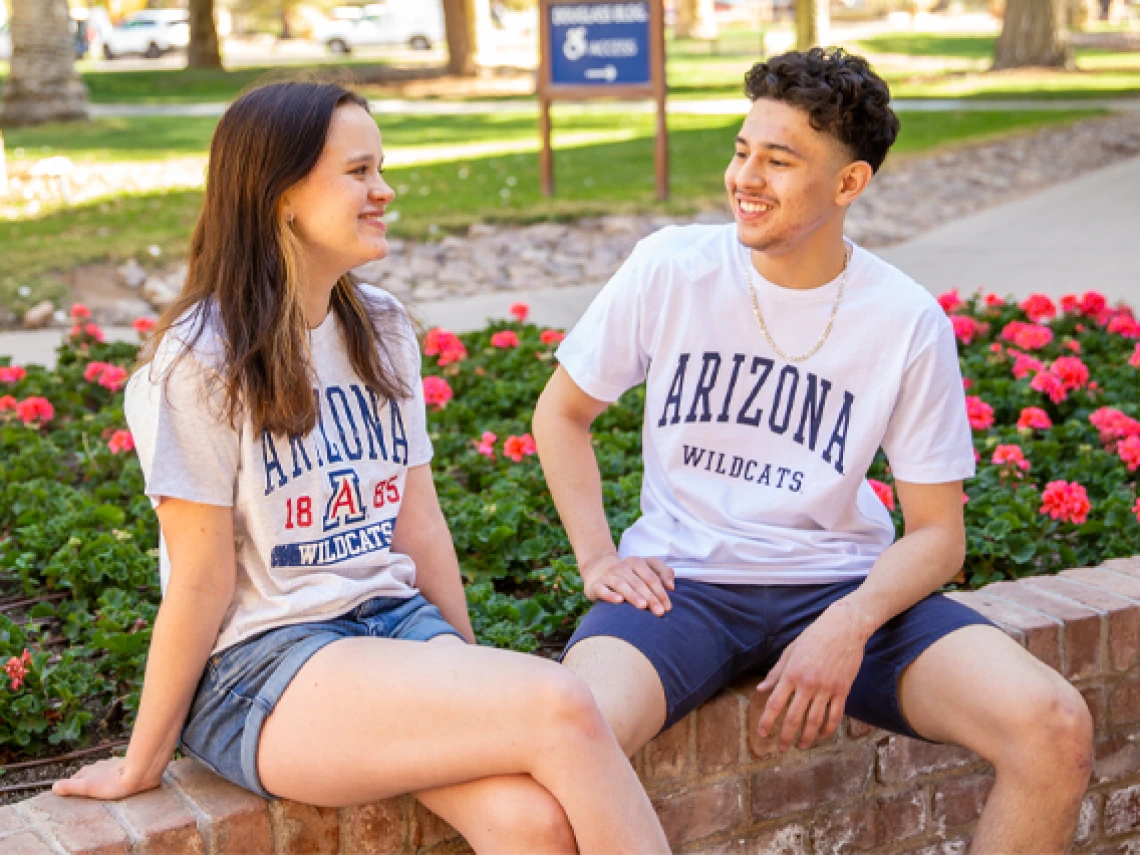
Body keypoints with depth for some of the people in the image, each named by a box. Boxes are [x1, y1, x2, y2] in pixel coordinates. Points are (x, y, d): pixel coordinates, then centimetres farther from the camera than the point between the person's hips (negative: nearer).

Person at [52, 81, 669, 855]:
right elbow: (201, 580, -7)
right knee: (561, 708, -25)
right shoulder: (199, 363, -10)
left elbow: (419, 524, 12)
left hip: (396, 621, 6)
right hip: (260, 666, -5)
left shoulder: (382, 331, 10)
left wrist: (471, 672, 12)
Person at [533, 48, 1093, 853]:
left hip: (843, 583, 1)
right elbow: (561, 411, 11)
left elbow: (938, 534, 0)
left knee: (1057, 729, -21)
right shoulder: (669, 267, -3)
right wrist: (598, 558, -2)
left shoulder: (908, 322, -4)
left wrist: (849, 626, -18)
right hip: (683, 579, -1)